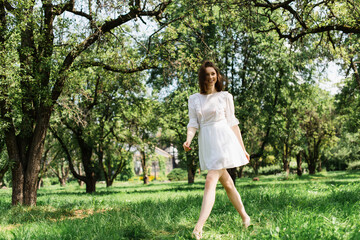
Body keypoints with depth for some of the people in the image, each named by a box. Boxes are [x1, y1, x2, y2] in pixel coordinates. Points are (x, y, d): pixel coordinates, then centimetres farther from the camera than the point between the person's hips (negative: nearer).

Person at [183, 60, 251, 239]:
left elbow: (233, 123, 7)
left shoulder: (225, 97, 4)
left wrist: (243, 149, 8)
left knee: (210, 182, -16)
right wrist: (188, 139, -17)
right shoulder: (194, 99, 11)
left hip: (223, 141, -4)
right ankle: (245, 217, 30)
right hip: (206, 144, 4)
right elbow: (193, 123, 5)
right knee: (227, 183, 13)